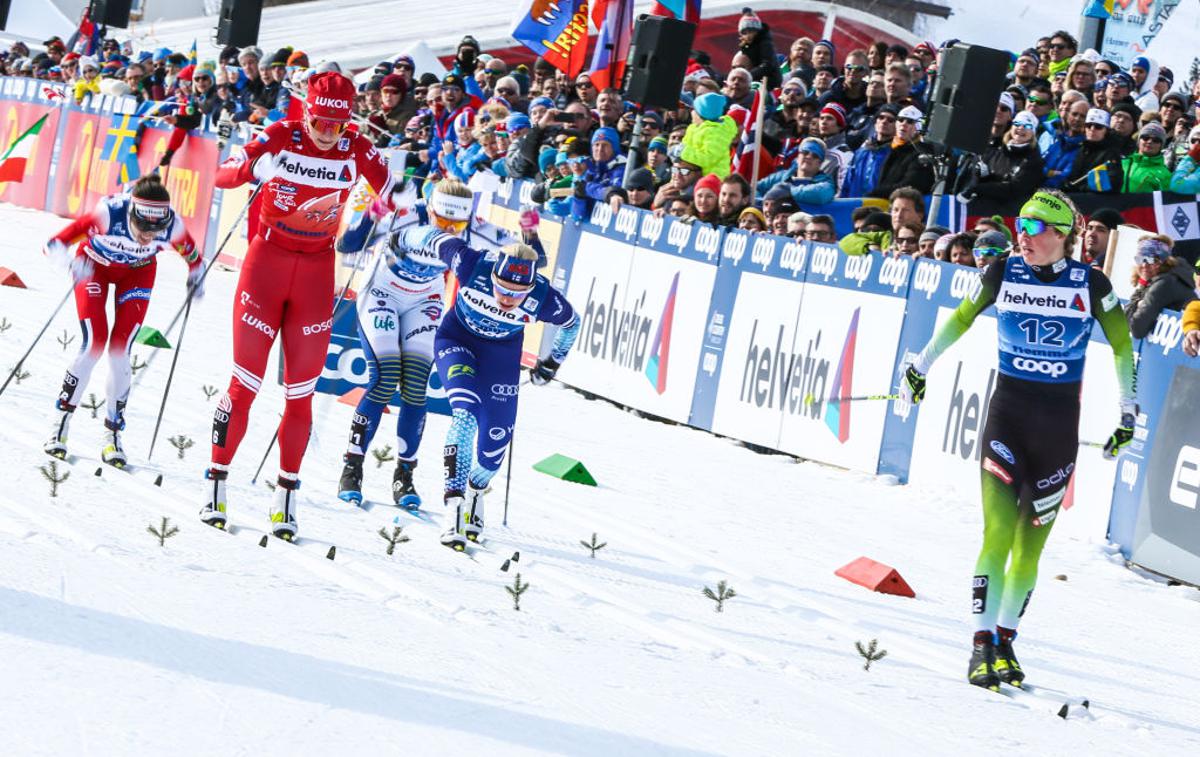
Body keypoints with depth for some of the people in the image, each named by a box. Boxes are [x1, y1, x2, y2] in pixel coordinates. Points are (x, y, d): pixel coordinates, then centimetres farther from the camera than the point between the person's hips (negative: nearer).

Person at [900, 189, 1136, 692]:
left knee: (1031, 544, 5)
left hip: (1058, 424, 0)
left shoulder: (1091, 285, -6)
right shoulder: (1003, 273, -2)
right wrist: (920, 367, 19)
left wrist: (1127, 411, 8)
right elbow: (960, 319, 15)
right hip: (1007, 412, 0)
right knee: (998, 532, -13)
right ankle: (982, 645, -9)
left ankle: (1005, 641, 19)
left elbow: (1122, 345, 8)